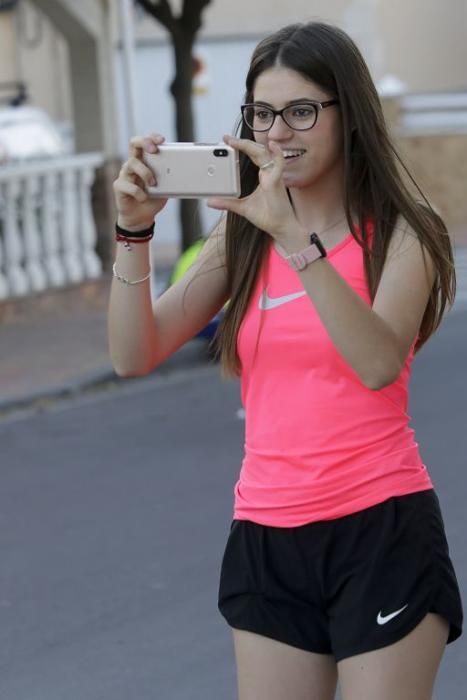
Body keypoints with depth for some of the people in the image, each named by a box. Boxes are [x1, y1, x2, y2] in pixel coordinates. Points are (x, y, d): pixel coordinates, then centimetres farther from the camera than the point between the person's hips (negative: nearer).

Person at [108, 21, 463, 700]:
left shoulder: (397, 231, -5)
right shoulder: (243, 237, 7)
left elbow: (379, 362, -24)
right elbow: (135, 356, -1)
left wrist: (294, 234, -31)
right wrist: (134, 230, -15)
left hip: (381, 530, -4)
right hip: (266, 538, 4)